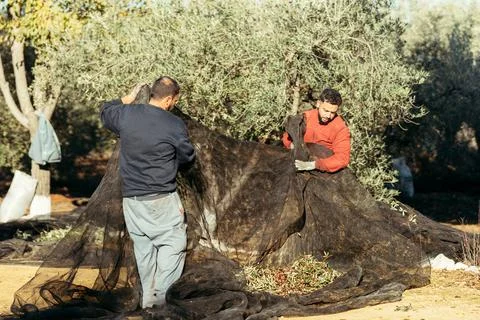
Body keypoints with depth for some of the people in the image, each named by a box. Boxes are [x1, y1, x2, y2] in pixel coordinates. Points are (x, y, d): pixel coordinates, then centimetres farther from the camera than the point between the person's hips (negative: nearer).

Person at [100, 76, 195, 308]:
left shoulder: (125, 114, -2)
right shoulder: (175, 125, -13)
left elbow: (105, 112, 22)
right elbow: (187, 156, 4)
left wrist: (128, 99, 31)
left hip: (131, 198, 5)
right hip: (162, 199, -5)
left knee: (143, 248, 13)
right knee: (172, 244, 4)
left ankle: (148, 299, 18)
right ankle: (163, 297, -4)